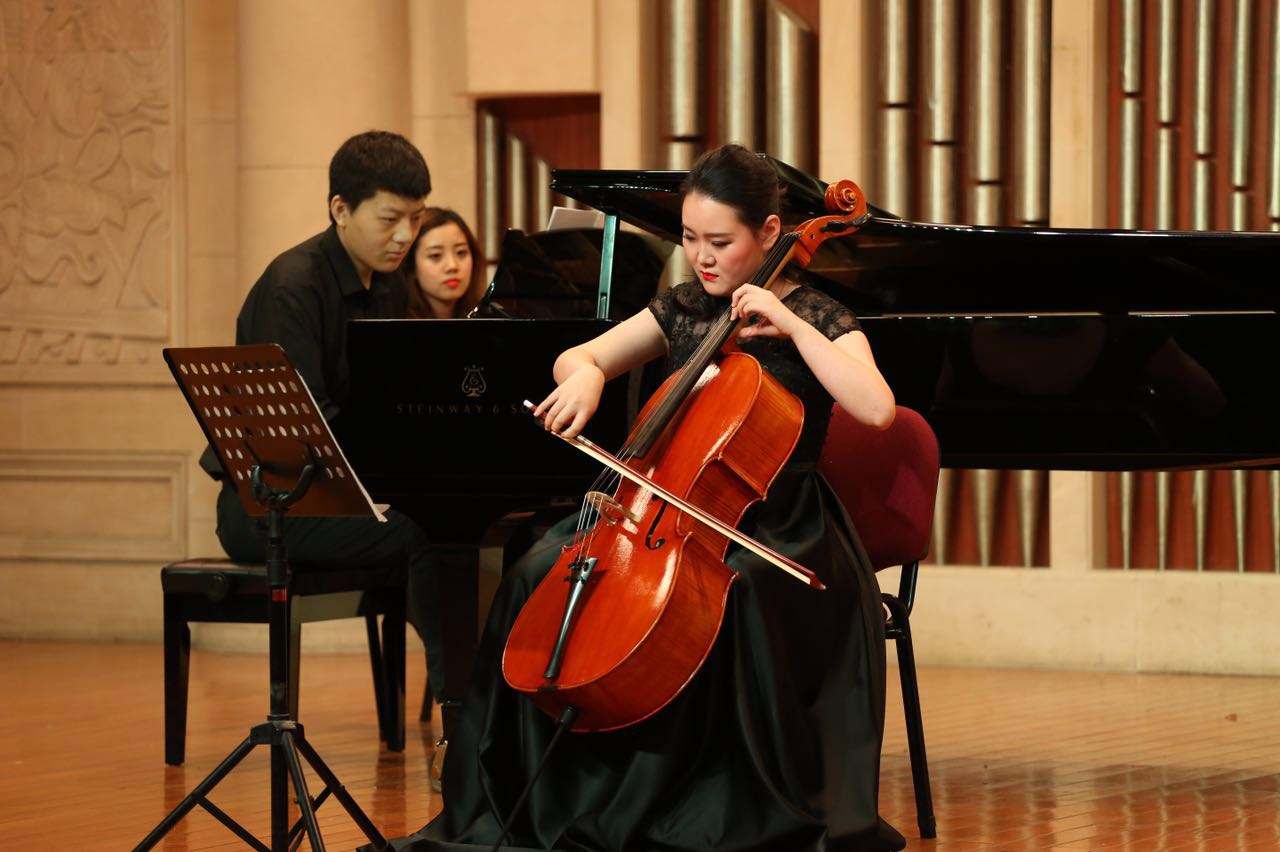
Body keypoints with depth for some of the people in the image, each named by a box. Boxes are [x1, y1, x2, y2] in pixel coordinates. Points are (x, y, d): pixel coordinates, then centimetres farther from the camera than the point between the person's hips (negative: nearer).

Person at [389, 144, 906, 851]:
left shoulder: (816, 318, -3)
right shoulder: (682, 310, 12)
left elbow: (877, 407, -21)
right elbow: (573, 359, 15)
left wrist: (790, 325, -20)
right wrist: (586, 374, -9)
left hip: (775, 530, -5)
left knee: (735, 589, -40)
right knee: (538, 575, -17)